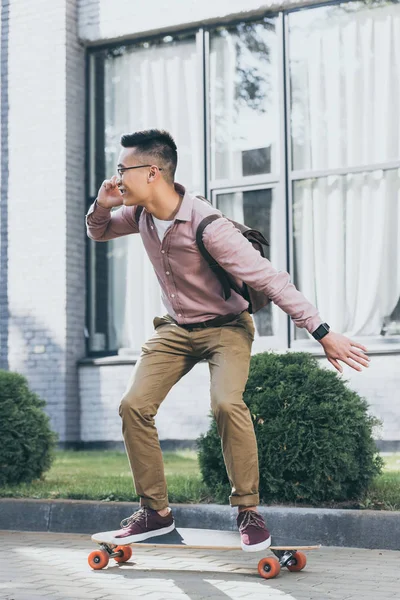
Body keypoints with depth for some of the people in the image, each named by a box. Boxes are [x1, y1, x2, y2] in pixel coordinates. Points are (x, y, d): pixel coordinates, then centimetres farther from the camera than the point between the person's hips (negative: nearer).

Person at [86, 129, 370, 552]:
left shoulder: (207, 226, -30)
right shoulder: (142, 215, -7)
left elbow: (270, 280, -31)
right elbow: (98, 233, 14)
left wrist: (323, 333, -35)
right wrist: (102, 207, -11)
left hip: (225, 327, -6)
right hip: (176, 328, 6)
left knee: (226, 403, -30)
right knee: (134, 405, -9)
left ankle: (248, 510, -13)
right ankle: (155, 511, 4)